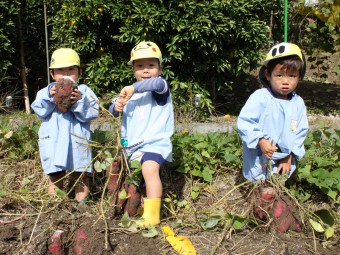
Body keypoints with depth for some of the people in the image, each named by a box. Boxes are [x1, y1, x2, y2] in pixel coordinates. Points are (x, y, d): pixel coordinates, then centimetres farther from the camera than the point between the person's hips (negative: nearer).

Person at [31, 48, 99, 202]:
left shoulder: (84, 91, 3)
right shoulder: (46, 91, 9)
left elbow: (91, 113, -7)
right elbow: (40, 111, -2)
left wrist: (78, 101, -21)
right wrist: (49, 97, -15)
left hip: (77, 141, -2)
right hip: (53, 141, 2)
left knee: (80, 176, 7)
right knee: (55, 177, 10)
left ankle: (82, 202, 18)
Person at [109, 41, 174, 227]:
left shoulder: (159, 88, -6)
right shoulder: (131, 93, 13)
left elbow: (158, 83, -32)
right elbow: (113, 111, 11)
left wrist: (133, 88, -31)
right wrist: (116, 106, -12)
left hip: (154, 143, -8)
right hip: (132, 146, 8)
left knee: (149, 169, -33)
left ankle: (152, 215, -30)